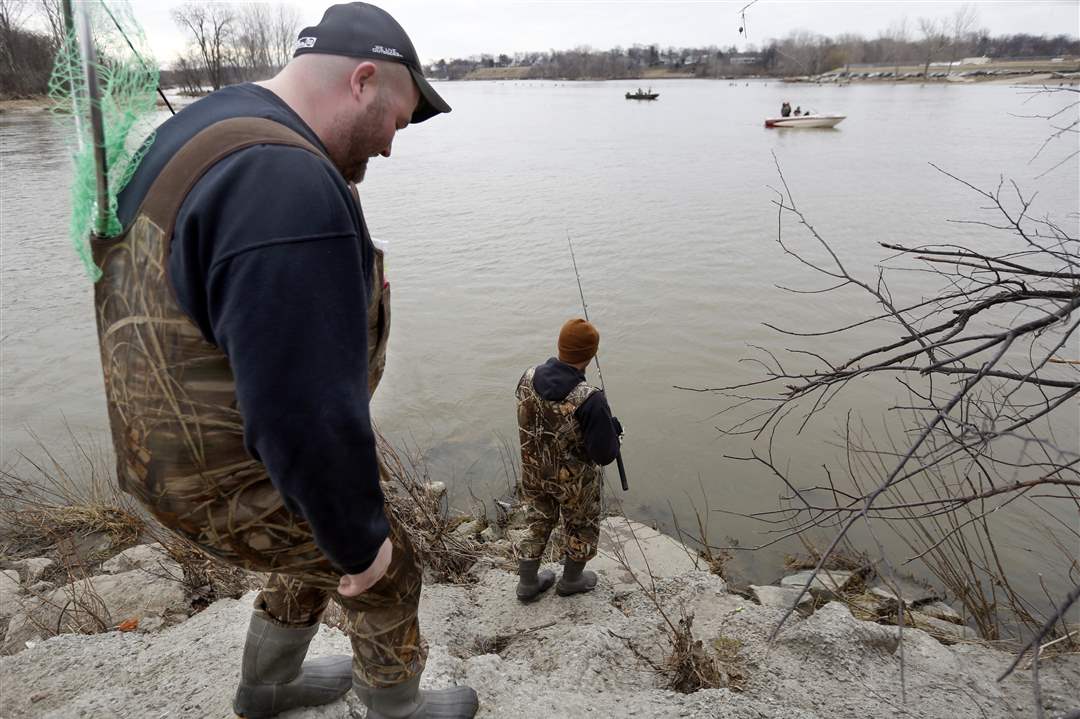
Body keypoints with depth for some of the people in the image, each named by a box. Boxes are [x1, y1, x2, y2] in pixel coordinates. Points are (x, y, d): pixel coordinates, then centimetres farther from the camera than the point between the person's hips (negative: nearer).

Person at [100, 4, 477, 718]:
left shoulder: (205, 132, 4)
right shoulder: (292, 187, -31)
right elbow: (308, 414, -31)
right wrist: (360, 541, -15)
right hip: (240, 478, -9)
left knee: (322, 551, 30)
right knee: (390, 574, 13)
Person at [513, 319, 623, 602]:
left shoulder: (528, 378, -17)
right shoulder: (589, 400, -35)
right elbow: (604, 454, -27)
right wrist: (612, 428, -7)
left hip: (533, 471, 5)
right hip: (575, 479, -4)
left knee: (538, 522, 27)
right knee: (581, 527, 24)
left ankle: (527, 583, 44)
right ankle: (571, 580, 47)